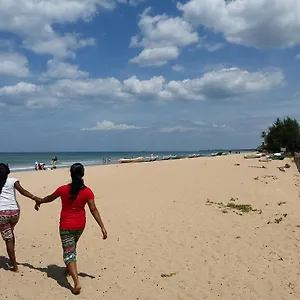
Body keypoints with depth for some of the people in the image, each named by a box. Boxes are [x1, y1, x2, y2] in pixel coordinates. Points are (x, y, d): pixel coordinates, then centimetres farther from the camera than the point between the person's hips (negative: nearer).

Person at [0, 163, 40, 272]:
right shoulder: (12, 181, 3)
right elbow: (22, 191, -12)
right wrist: (35, 198, -21)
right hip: (14, 212, 2)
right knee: (10, 233, 27)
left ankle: (14, 266, 11)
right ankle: (12, 261, 29)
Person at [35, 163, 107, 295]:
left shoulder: (63, 189, -13)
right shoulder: (87, 191, -12)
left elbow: (50, 198, 5)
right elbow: (93, 210, -14)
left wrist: (39, 202, 26)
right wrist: (102, 227, -10)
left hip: (66, 226, -3)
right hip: (80, 225, 3)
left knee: (69, 253, -1)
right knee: (72, 247, 28)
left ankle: (77, 282, -13)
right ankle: (69, 270, 46)